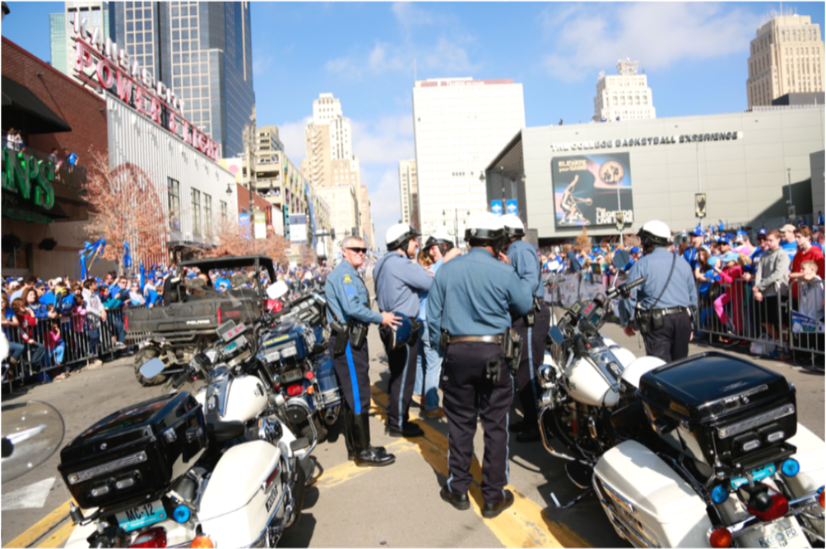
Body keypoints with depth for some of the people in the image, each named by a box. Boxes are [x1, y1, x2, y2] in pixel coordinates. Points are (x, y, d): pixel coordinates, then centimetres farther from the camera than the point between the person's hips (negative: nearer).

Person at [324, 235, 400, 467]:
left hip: (353, 340, 11)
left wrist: (380, 317, 10)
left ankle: (355, 447, 26)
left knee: (354, 395, 15)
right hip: (346, 341, -11)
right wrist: (380, 318, -14)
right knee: (358, 395, -6)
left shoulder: (351, 274, 21)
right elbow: (352, 308, -23)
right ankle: (363, 452, 2)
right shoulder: (343, 273, -12)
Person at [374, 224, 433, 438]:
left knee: (397, 375, 18)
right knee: (404, 377, -1)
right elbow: (429, 283, -18)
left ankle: (394, 419, 28)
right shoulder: (399, 263, -18)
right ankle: (398, 423, 9)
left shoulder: (383, 262, 14)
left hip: (390, 326, 10)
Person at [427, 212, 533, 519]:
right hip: (493, 353, -2)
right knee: (495, 425, 9)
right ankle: (493, 497, 19)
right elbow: (525, 306, 7)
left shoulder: (447, 270, 0)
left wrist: (440, 346, 18)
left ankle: (458, 490, 26)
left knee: (459, 423, 13)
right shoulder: (503, 272, -9)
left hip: (457, 354, 3)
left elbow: (433, 317, 5)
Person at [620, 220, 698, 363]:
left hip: (657, 321, -5)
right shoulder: (683, 263, 12)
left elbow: (629, 296, -10)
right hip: (683, 319, 6)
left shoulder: (641, 265, -6)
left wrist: (626, 323, 3)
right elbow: (693, 295, 16)